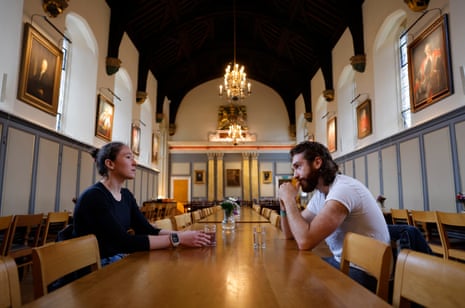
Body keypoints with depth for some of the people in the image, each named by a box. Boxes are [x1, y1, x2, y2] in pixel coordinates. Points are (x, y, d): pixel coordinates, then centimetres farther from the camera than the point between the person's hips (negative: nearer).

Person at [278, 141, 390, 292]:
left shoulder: (343, 189, -24)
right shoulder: (319, 194, 5)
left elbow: (305, 241, -33)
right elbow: (291, 234, 10)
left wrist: (290, 199, -21)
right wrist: (285, 203, -6)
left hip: (365, 272, -8)